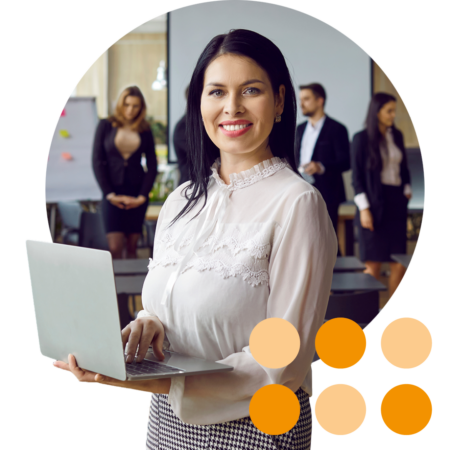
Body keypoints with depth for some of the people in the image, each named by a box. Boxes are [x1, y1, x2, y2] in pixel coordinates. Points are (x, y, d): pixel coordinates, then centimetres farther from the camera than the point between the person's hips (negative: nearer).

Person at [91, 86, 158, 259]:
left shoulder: (145, 130, 7)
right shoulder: (106, 125, 3)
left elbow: (152, 166, 7)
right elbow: (97, 161, -1)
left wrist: (142, 196, -4)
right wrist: (109, 194, -8)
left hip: (137, 192, 2)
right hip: (113, 192, -2)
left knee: (132, 247, 3)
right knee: (115, 248, -12)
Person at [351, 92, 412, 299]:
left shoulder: (397, 136, 11)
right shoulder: (361, 139, -4)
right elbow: (357, 177, -5)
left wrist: (407, 190, 9)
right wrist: (364, 209, -10)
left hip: (396, 204, 5)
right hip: (374, 206, -5)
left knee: (399, 266, 1)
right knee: (373, 266, -3)